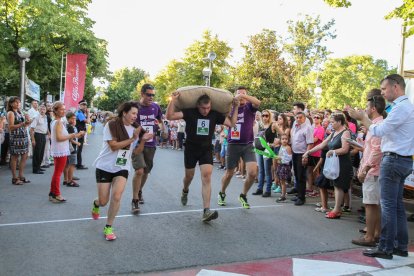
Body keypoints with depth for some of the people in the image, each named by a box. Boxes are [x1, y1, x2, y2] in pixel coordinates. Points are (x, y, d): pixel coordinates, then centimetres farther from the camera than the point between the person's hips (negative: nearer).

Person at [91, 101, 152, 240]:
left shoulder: (135, 129, 2)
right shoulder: (112, 125, -13)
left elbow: (136, 151, 4)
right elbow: (114, 146, -21)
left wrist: (143, 140, -13)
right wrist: (132, 139, -24)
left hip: (122, 168, 3)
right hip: (105, 166, -3)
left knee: (116, 196, -18)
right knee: (103, 201, 3)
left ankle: (108, 227, 0)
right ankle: (95, 204, 42)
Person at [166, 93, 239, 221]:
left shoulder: (215, 115, -2)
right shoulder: (190, 113, -11)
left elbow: (231, 123, 2)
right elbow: (170, 116, -20)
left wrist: (235, 107, -4)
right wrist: (173, 100, -30)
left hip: (206, 149, 1)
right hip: (191, 149, -1)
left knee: (207, 176, -16)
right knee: (189, 176, 16)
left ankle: (206, 211, -19)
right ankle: (185, 191, 54)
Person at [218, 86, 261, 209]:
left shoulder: (249, 107, 0)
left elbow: (258, 103, -22)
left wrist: (244, 96, -31)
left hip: (248, 145, -1)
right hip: (233, 144, 1)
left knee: (253, 172, -13)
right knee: (229, 174, 10)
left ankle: (243, 195, 12)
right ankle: (222, 194, 38)